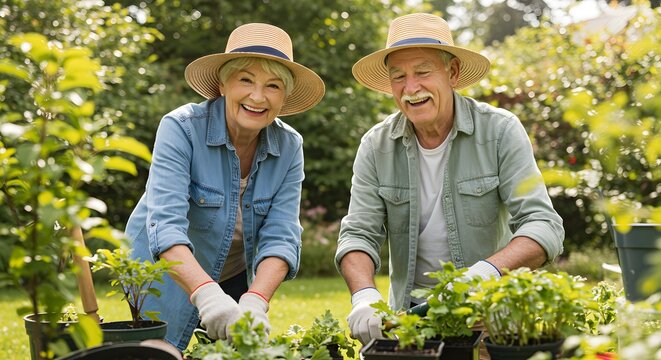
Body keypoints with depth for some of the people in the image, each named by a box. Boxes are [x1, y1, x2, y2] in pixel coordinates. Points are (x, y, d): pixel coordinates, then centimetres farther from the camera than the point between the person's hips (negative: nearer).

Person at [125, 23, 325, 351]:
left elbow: (280, 236, -19)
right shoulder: (180, 129, -23)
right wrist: (207, 295, -51)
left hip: (236, 279, 3)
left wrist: (255, 302, -38)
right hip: (166, 282, -3)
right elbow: (166, 225, -34)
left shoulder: (288, 147, -12)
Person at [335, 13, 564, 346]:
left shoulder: (500, 131, -8)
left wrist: (486, 271, -32)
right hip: (408, 313, 3)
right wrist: (364, 294, -23)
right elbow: (358, 234, -2)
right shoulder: (376, 146, 0)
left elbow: (544, 225, -14)